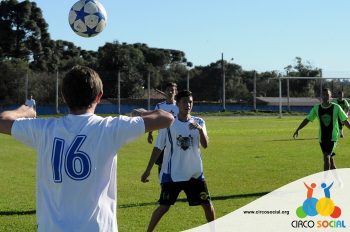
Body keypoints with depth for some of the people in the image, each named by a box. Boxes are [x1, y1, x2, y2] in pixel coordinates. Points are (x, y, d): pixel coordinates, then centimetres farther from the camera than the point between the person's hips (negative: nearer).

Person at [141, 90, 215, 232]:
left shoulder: (199, 122, 1)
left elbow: (205, 145, -13)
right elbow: (158, 148, -2)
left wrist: (200, 129, -32)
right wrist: (148, 170, -3)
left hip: (195, 173, 3)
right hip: (172, 174, -3)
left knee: (207, 205, 7)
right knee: (164, 207, -3)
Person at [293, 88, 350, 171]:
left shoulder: (336, 108, -7)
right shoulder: (316, 108, 1)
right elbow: (307, 119, 8)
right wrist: (297, 130, 5)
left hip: (333, 137, -3)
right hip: (322, 138, 3)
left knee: (326, 157, -18)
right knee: (330, 158, 11)